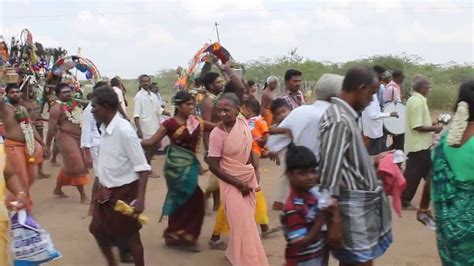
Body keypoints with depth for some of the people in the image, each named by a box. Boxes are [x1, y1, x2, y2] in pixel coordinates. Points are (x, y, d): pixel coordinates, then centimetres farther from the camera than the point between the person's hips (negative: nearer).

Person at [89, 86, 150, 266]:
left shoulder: (123, 130, -23)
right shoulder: (104, 128, 2)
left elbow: (143, 168, -24)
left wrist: (140, 199, -30)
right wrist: (101, 187, 19)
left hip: (124, 191, -8)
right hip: (107, 190, 8)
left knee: (129, 236, 6)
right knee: (98, 230, 18)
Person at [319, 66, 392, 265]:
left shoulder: (346, 115, 8)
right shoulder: (338, 121, -21)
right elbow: (330, 173, -23)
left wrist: (373, 160, 23)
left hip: (362, 203, 9)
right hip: (353, 206, -9)